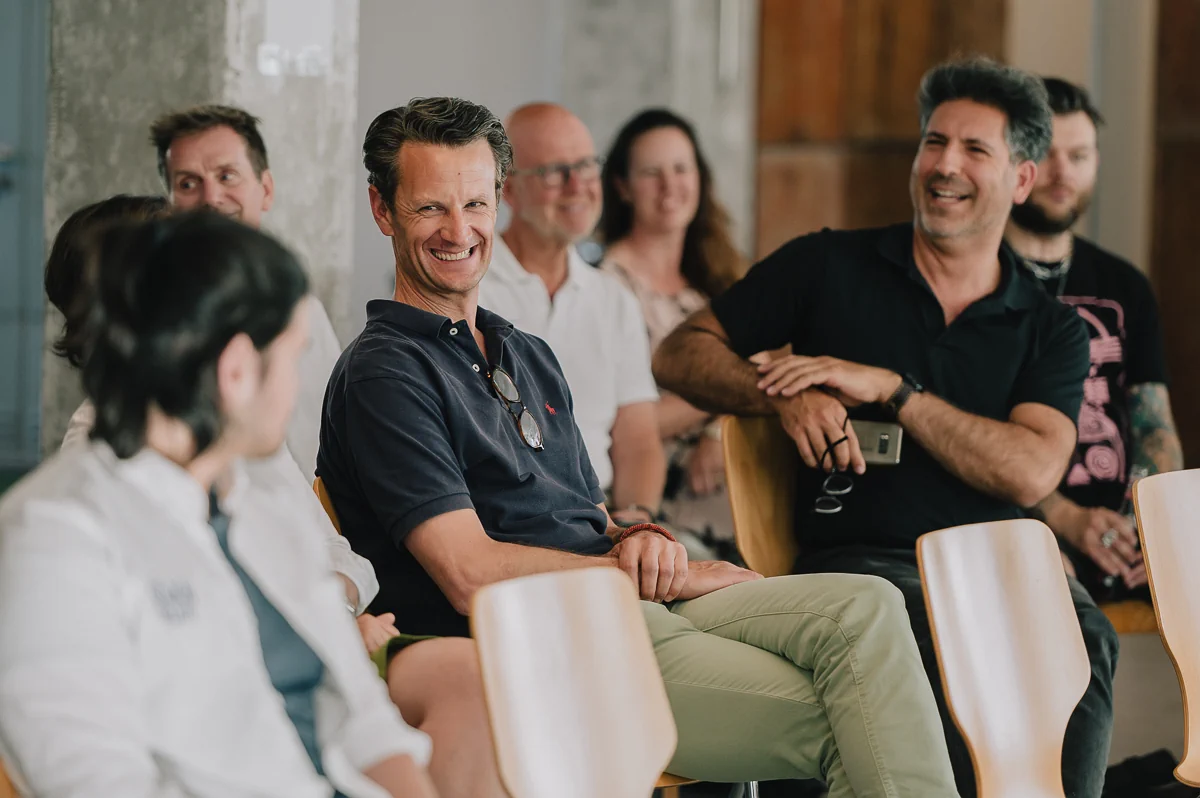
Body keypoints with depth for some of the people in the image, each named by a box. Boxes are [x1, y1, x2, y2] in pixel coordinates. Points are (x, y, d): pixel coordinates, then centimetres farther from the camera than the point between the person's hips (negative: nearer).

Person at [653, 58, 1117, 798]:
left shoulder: (1053, 329, 14)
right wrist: (787, 396, -5)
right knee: (943, 633, -37)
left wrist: (891, 389, -8)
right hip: (858, 557, -1)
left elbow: (1030, 473, -4)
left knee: (1083, 637, -34)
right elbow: (681, 354, 14)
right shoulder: (830, 267, 13)